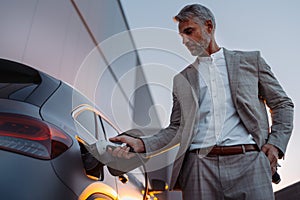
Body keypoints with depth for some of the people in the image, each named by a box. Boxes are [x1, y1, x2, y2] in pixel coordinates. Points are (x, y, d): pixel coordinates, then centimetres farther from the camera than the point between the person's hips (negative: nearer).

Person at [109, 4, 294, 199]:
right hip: (199, 165, 1)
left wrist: (276, 143, 0)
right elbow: (176, 128, 11)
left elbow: (283, 104, 15)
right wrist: (142, 144, -4)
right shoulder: (182, 77, 15)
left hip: (248, 161, 0)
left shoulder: (250, 60, 13)